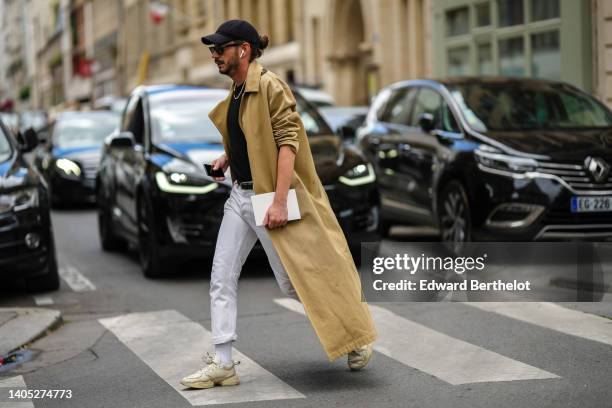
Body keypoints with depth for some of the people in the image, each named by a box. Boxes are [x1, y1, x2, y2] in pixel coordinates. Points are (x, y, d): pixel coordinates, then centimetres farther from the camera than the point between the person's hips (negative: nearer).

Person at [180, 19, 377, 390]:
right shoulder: (236, 92, 13)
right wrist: (227, 159, 10)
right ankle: (222, 364, 7)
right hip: (239, 196, 9)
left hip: (268, 199, -8)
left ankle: (357, 336, 19)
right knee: (221, 278, 3)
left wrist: (279, 201, -27)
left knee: (295, 281, -1)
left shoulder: (270, 87, -14)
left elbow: (288, 141, -21)